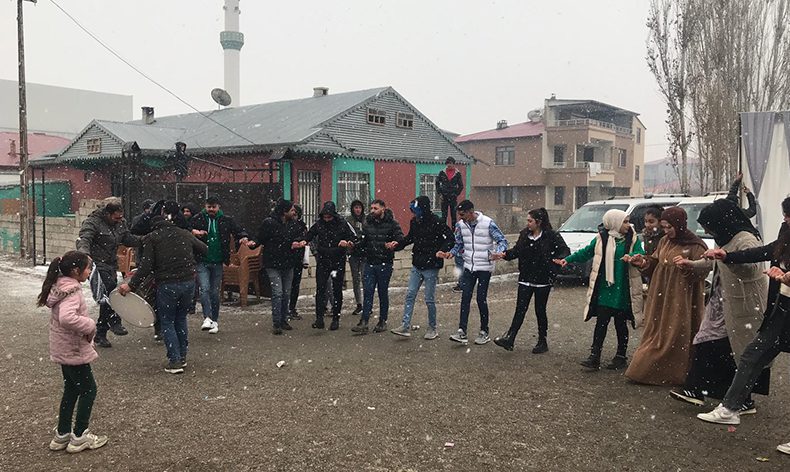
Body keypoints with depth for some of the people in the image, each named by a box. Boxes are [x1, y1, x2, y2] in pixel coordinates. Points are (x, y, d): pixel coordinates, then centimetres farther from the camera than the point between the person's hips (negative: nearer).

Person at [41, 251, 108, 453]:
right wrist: (90, 326, -26)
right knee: (89, 389, 4)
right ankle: (79, 437, 13)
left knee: (72, 389, 19)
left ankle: (62, 435, 29)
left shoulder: (59, 286, 6)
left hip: (63, 350, 9)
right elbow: (67, 318, -41)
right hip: (74, 351, -9)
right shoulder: (71, 292, -24)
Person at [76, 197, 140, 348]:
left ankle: (100, 335, 19)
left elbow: (128, 239, 20)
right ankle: (115, 322, -17)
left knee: (108, 297, 9)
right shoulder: (92, 223, -15)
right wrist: (85, 255, -50)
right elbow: (83, 240, -30)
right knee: (110, 288, -30)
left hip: (111, 266, 8)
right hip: (96, 265, -8)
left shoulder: (120, 223, 9)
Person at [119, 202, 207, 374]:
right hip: (188, 282, 4)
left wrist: (131, 285, -2)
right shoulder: (185, 234, 7)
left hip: (166, 285, -4)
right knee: (181, 319, 21)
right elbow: (204, 249, 20)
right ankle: (182, 356, 24)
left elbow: (146, 266, -8)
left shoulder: (152, 237, -2)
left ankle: (175, 361, 3)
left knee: (167, 322, 9)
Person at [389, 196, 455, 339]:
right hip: (417, 265, 6)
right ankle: (406, 326, 8)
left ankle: (432, 328, 19)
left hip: (431, 267, -6)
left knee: (429, 299, 3)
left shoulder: (436, 223, -17)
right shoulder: (414, 222, 2)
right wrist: (398, 244, 3)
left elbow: (451, 239, -13)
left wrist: (442, 251, -28)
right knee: (410, 295, 4)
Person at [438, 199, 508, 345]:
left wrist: (498, 253, -30)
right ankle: (462, 332, -1)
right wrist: (450, 254, -7)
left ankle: (484, 332, 17)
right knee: (465, 298, -2)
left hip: (484, 267, -4)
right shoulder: (461, 225, 0)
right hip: (469, 266, 4)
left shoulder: (488, 223, -14)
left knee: (481, 299, 1)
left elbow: (502, 241, -10)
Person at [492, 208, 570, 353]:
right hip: (526, 279, 4)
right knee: (520, 309, 0)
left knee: (540, 311, 6)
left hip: (543, 280, -4)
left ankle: (542, 342, 20)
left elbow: (565, 251, -11)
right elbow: (517, 251, 14)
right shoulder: (524, 234, 6)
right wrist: (504, 255, -3)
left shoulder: (551, 236, -9)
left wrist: (560, 259, -32)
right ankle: (509, 339, -2)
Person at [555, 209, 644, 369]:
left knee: (620, 324, 10)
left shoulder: (633, 239, 1)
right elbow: (585, 252, 11)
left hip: (623, 290, 0)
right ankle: (594, 357, 3)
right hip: (604, 289, 0)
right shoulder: (601, 238, 2)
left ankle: (621, 356, 23)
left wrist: (632, 256, -32)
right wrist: (567, 260, 3)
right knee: (601, 322, 0)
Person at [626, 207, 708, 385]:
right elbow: (655, 262, 19)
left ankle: (674, 374, 7)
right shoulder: (665, 241, 11)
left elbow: (703, 270, -14)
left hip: (681, 300, -7)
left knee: (676, 335, -2)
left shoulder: (695, 246, -10)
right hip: (660, 296, 7)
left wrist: (686, 266, -31)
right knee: (656, 331, 10)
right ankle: (652, 371, 18)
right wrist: (644, 262, -1)